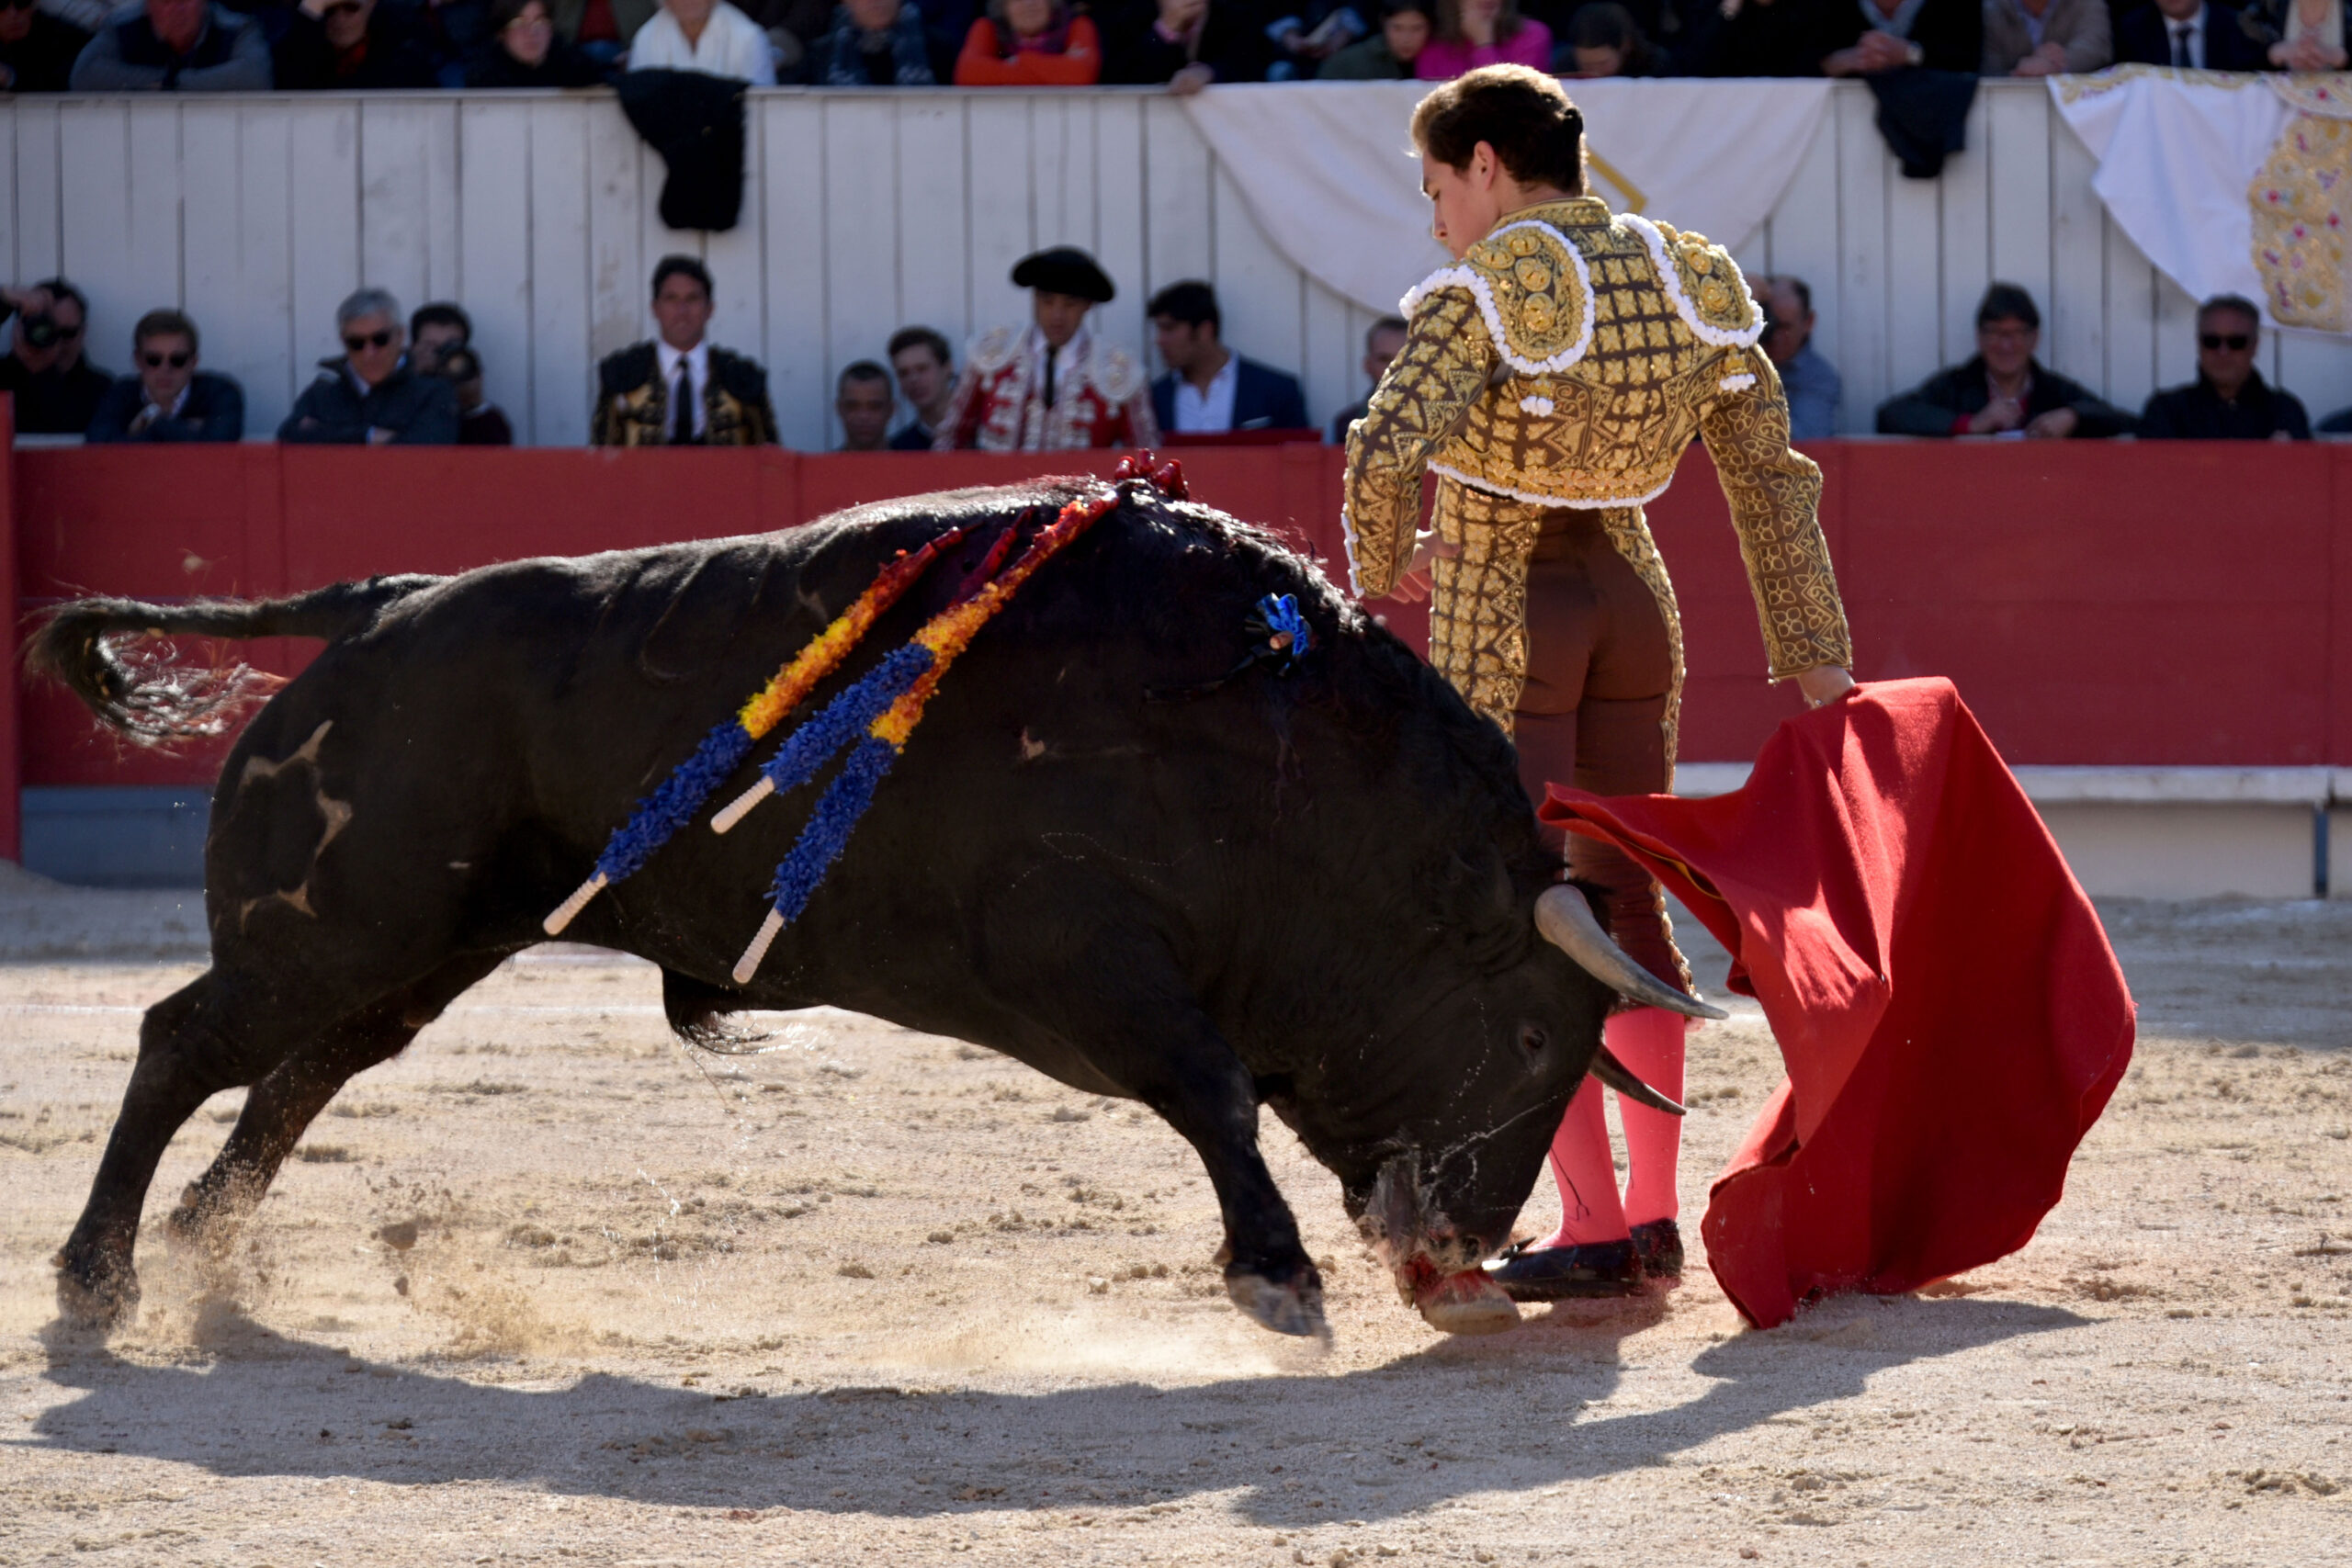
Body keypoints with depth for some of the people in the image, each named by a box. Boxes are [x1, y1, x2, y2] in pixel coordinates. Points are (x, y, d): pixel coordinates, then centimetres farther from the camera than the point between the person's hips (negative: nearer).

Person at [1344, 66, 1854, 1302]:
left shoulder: (1482, 295, -15)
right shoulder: (1687, 283, 4)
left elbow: (1387, 457, -28)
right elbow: (1770, 474, 5)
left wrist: (1379, 573, -7)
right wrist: (1817, 660, 8)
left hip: (1496, 612, -6)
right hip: (1629, 598, 6)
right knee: (1624, 908, 15)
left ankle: (1592, 1225, -3)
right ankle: (1653, 1214, 16)